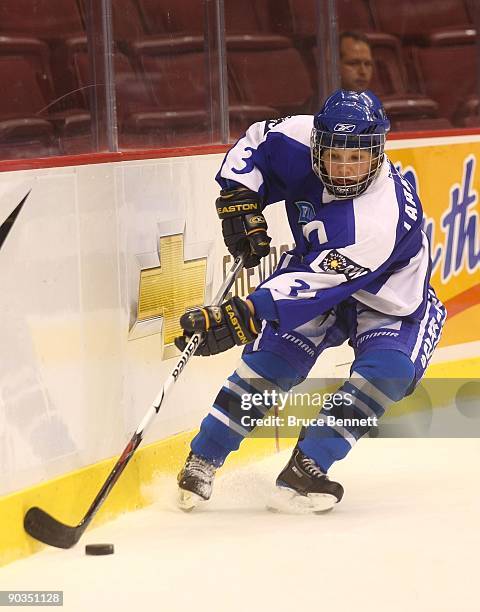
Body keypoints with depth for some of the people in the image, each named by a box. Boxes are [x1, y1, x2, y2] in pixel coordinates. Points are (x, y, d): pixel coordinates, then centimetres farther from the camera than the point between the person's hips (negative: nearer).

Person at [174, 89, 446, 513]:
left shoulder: (384, 219, -40)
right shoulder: (299, 140, -24)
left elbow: (315, 287, -45)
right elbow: (255, 143, -1)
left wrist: (240, 318, -52)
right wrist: (240, 200, -17)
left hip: (389, 301, -4)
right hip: (316, 265, 4)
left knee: (388, 371, -28)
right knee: (272, 357, -15)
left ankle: (304, 468, -20)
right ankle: (201, 462, -6)